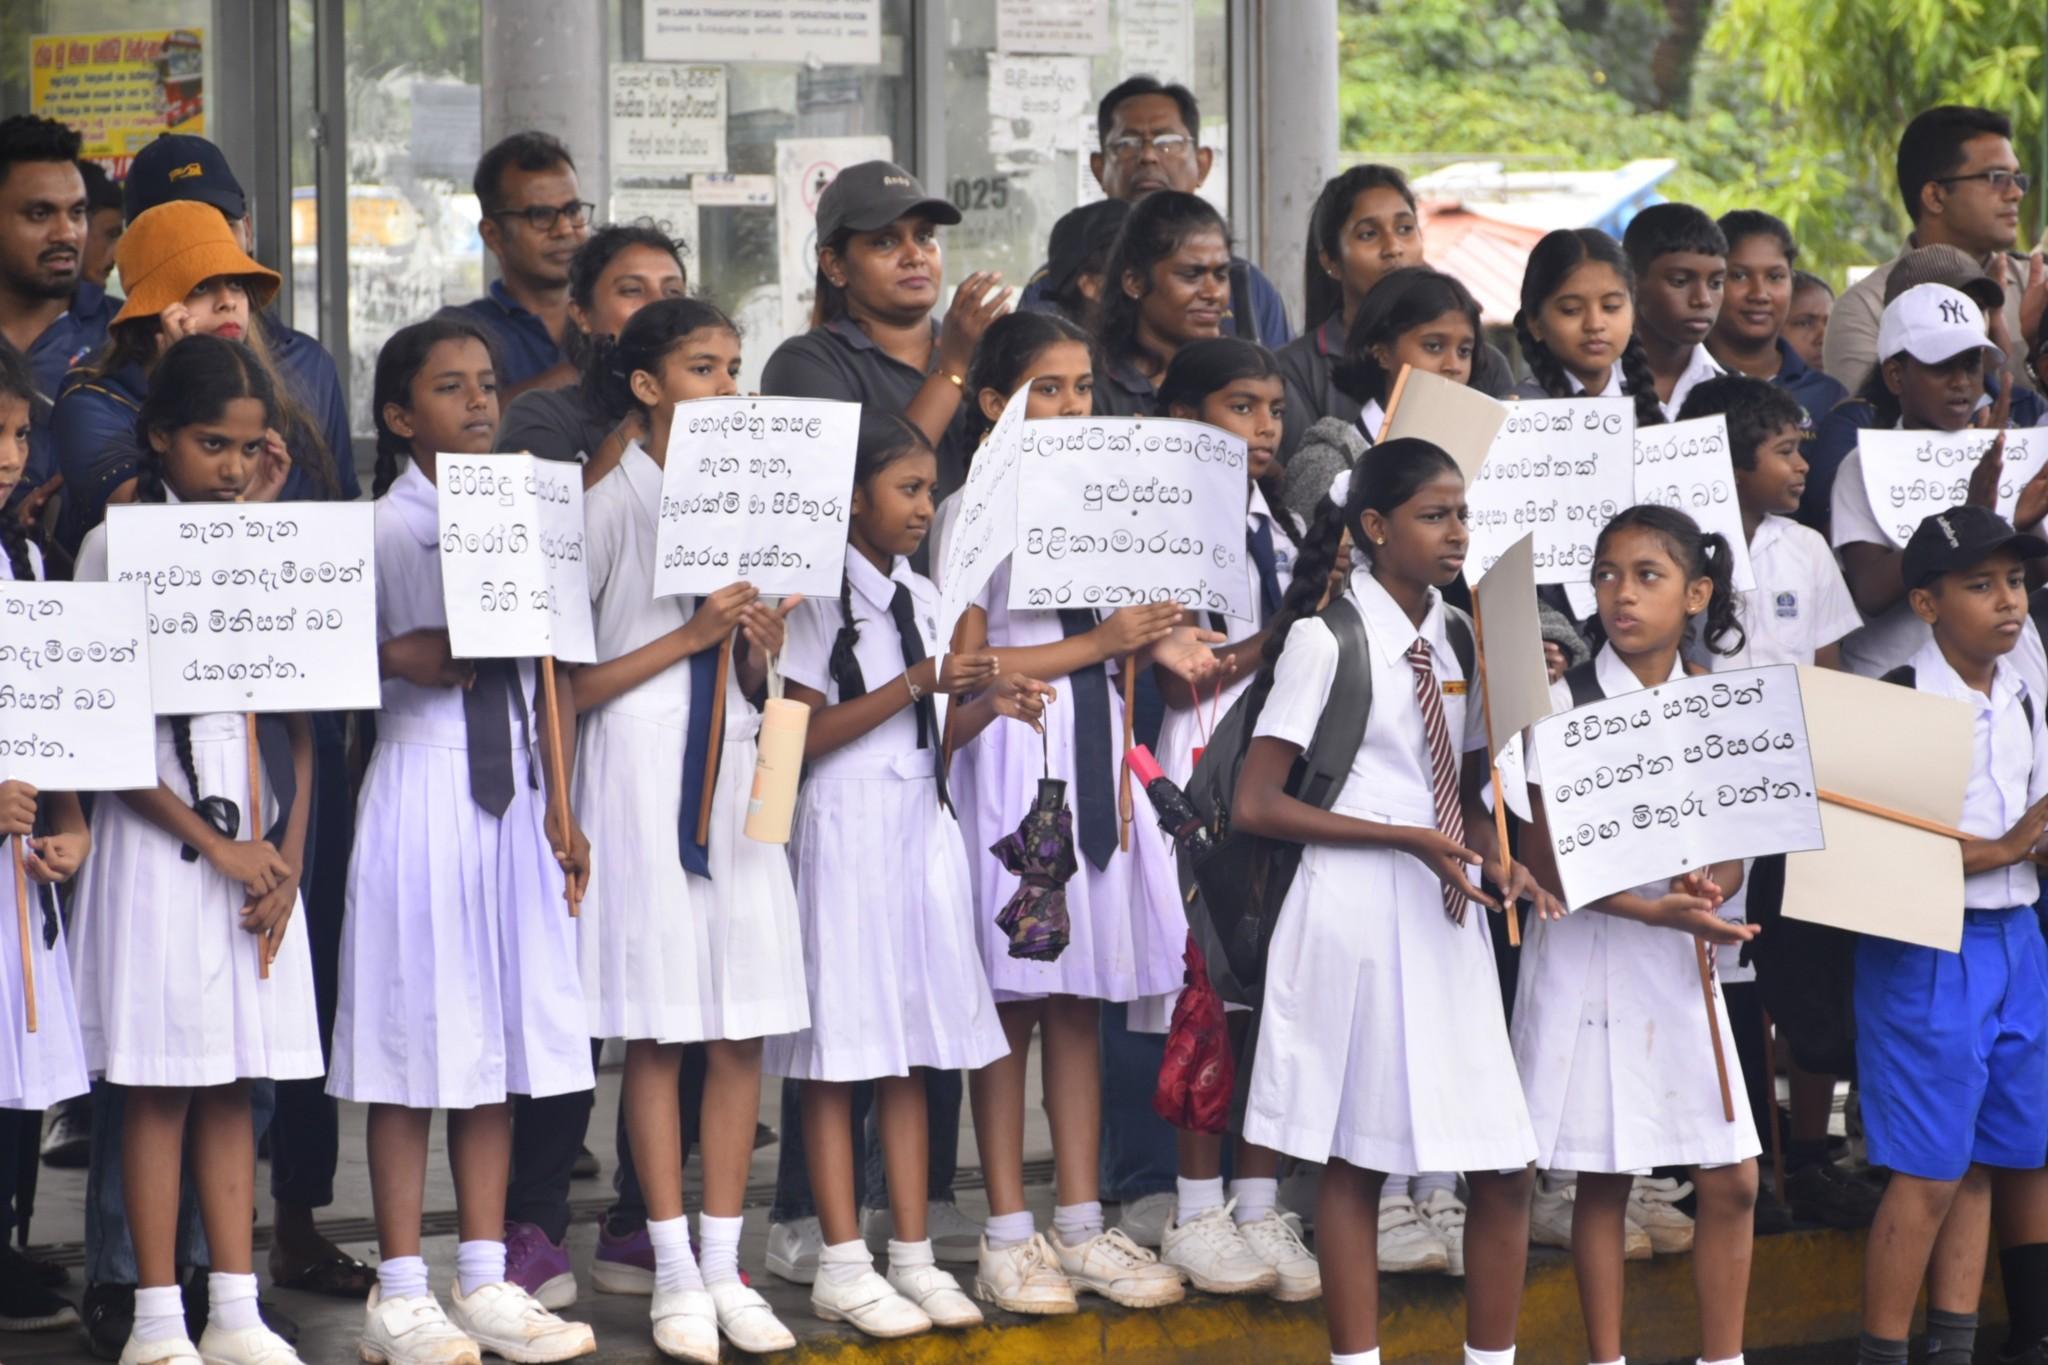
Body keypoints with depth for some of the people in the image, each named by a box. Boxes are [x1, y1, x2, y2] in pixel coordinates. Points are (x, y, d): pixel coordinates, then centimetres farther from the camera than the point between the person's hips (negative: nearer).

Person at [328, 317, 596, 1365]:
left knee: (498, 1036, 8)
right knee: (418, 1037, -3)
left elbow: (554, 670, 12)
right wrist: (398, 658, -21)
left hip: (514, 786, 5)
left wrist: (562, 806, 9)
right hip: (420, 777, -5)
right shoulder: (381, 529, -4)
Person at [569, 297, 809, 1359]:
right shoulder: (609, 503, -4)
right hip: (640, 767, -5)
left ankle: (724, 1266, 9)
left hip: (733, 769, 5)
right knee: (656, 1034, -2)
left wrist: (762, 647, -4)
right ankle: (675, 1272, 5)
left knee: (742, 1031, 3)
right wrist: (690, 636, -13)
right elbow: (567, 682, -8)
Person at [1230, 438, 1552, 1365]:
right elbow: (1255, 806, -11)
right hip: (1359, 914, -6)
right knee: (1356, 1162, 1)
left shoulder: (1457, 640, 12)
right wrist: (1406, 838, -16)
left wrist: (1500, 861, -3)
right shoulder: (1324, 638, -6)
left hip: (1449, 919, 6)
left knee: (1505, 1168, 2)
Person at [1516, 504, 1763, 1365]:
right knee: (1604, 1180, 1)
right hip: (1589, 953, -4)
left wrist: (1705, 892, -15)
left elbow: (1732, 857, 8)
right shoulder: (1564, 704, -6)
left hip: (1681, 960, 4)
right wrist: (1652, 909, -20)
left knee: (1732, 1181, 2)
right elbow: (1544, 861, -10)